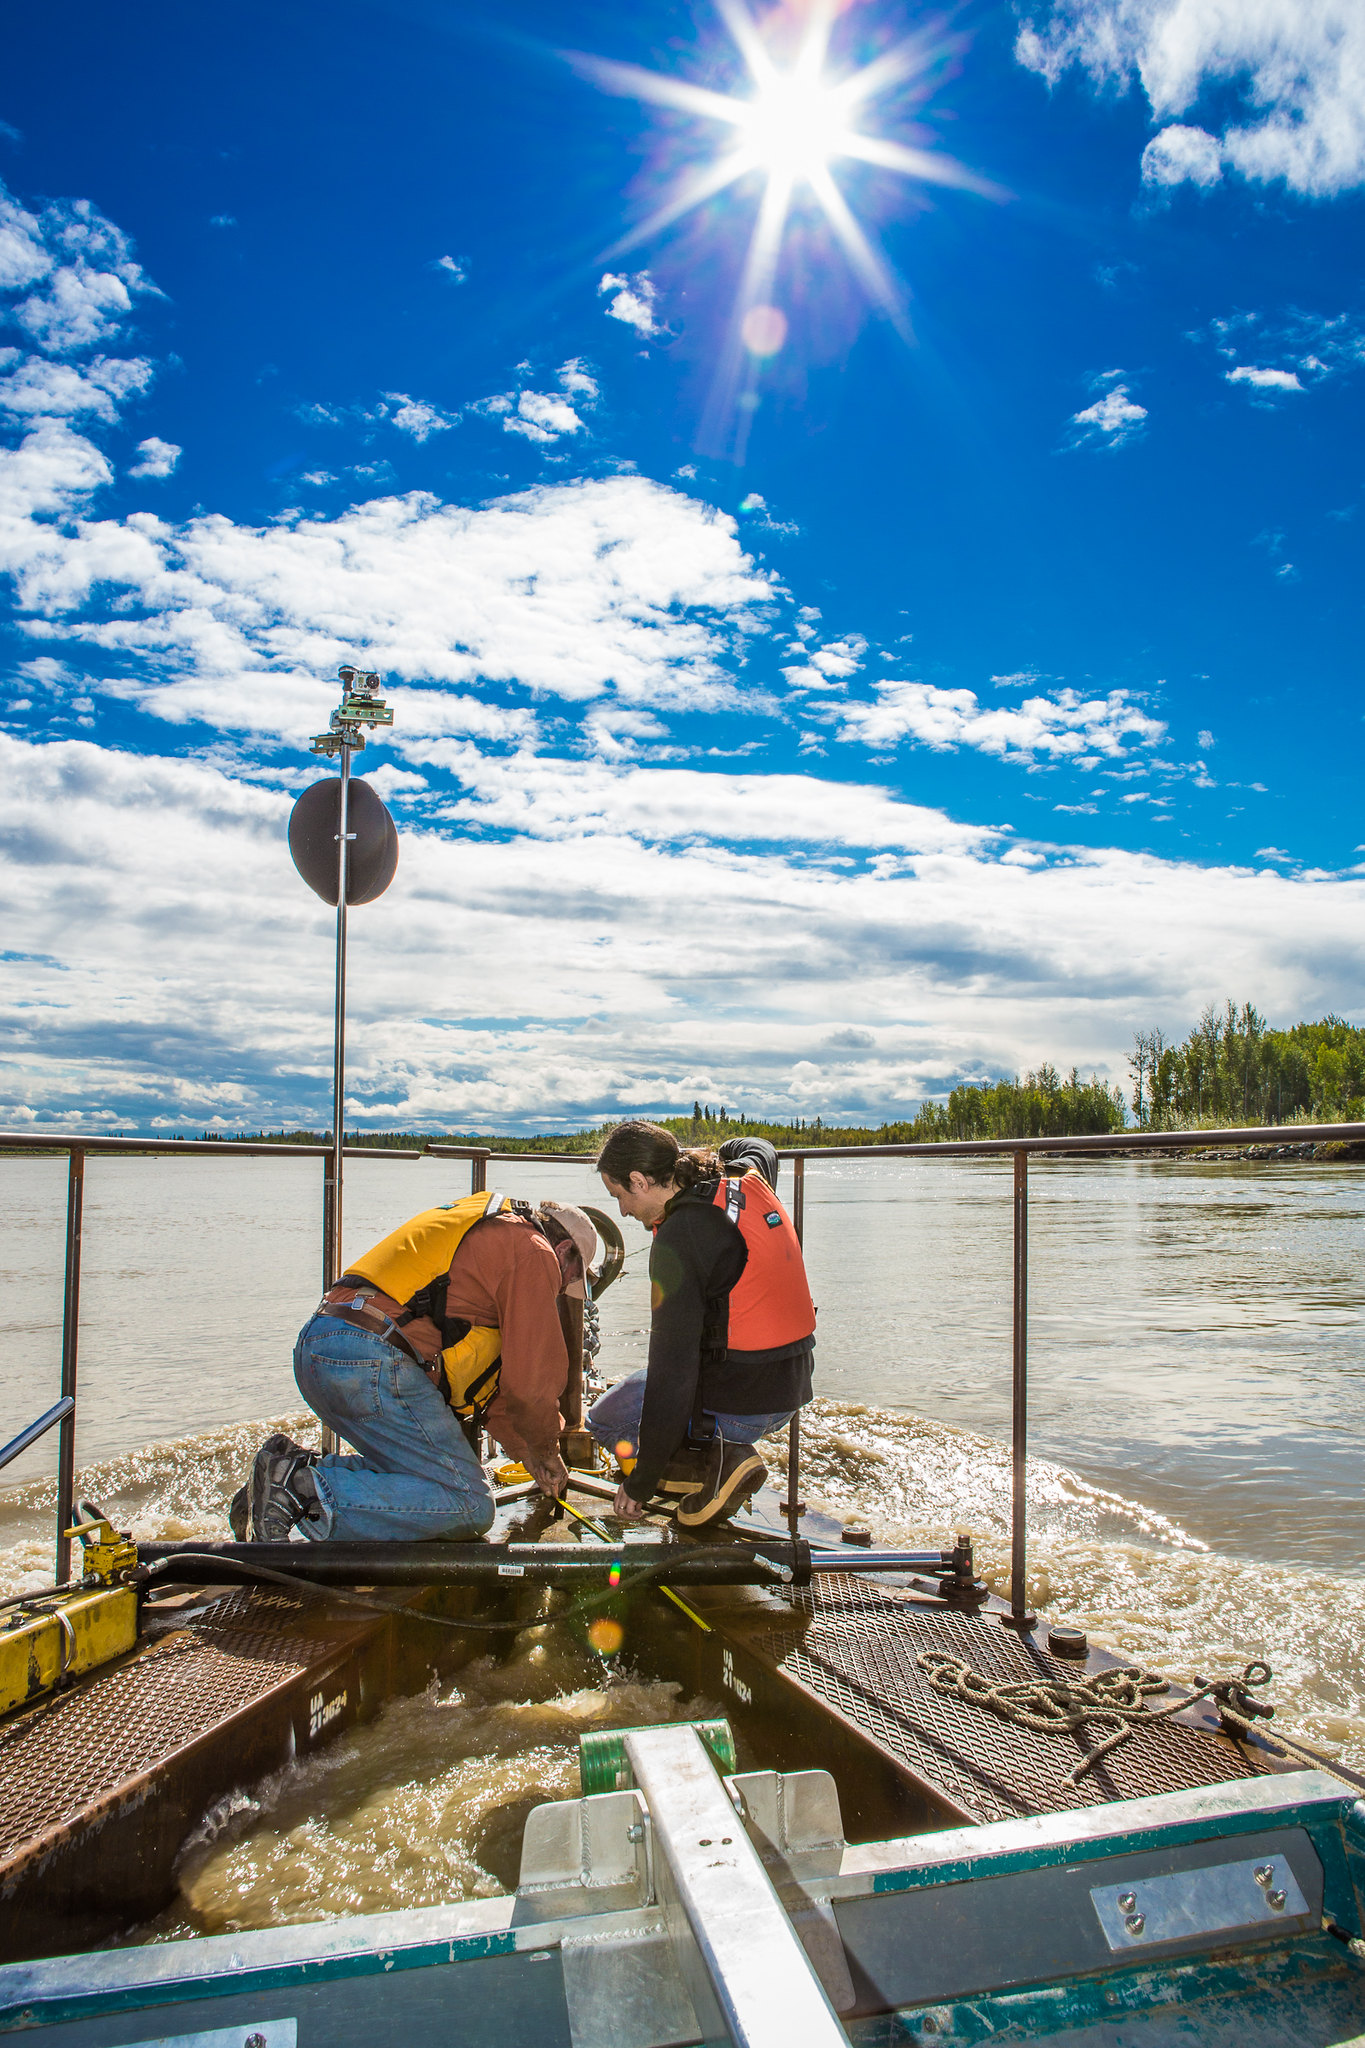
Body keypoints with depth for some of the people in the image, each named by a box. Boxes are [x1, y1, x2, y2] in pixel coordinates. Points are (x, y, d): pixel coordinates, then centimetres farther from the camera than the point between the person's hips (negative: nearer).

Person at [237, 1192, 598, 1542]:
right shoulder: (533, 1252, 2)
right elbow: (530, 1380, -1)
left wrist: (526, 1450, 34)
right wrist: (544, 1453, 18)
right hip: (373, 1359, -10)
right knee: (470, 1506, -7)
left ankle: (294, 1466, 7)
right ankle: (306, 1493, -16)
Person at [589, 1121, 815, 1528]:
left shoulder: (678, 1239, -22)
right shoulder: (748, 1180, 1)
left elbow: (673, 1368, -21)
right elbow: (758, 1150, 31)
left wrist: (640, 1485, -14)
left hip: (737, 1408, -9)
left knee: (605, 1418, 15)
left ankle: (714, 1461, -7)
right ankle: (720, 1458, 10)